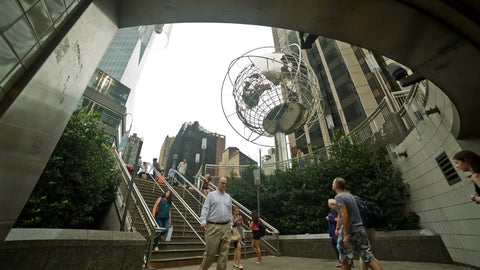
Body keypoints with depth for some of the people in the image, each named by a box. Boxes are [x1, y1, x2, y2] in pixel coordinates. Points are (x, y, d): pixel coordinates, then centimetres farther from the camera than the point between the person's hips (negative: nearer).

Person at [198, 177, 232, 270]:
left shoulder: (228, 197, 16)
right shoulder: (211, 195, 3)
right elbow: (205, 208, -5)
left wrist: (230, 225, 15)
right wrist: (203, 221, -18)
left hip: (226, 227, 4)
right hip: (214, 227, -4)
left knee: (224, 252, 6)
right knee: (210, 251, 4)